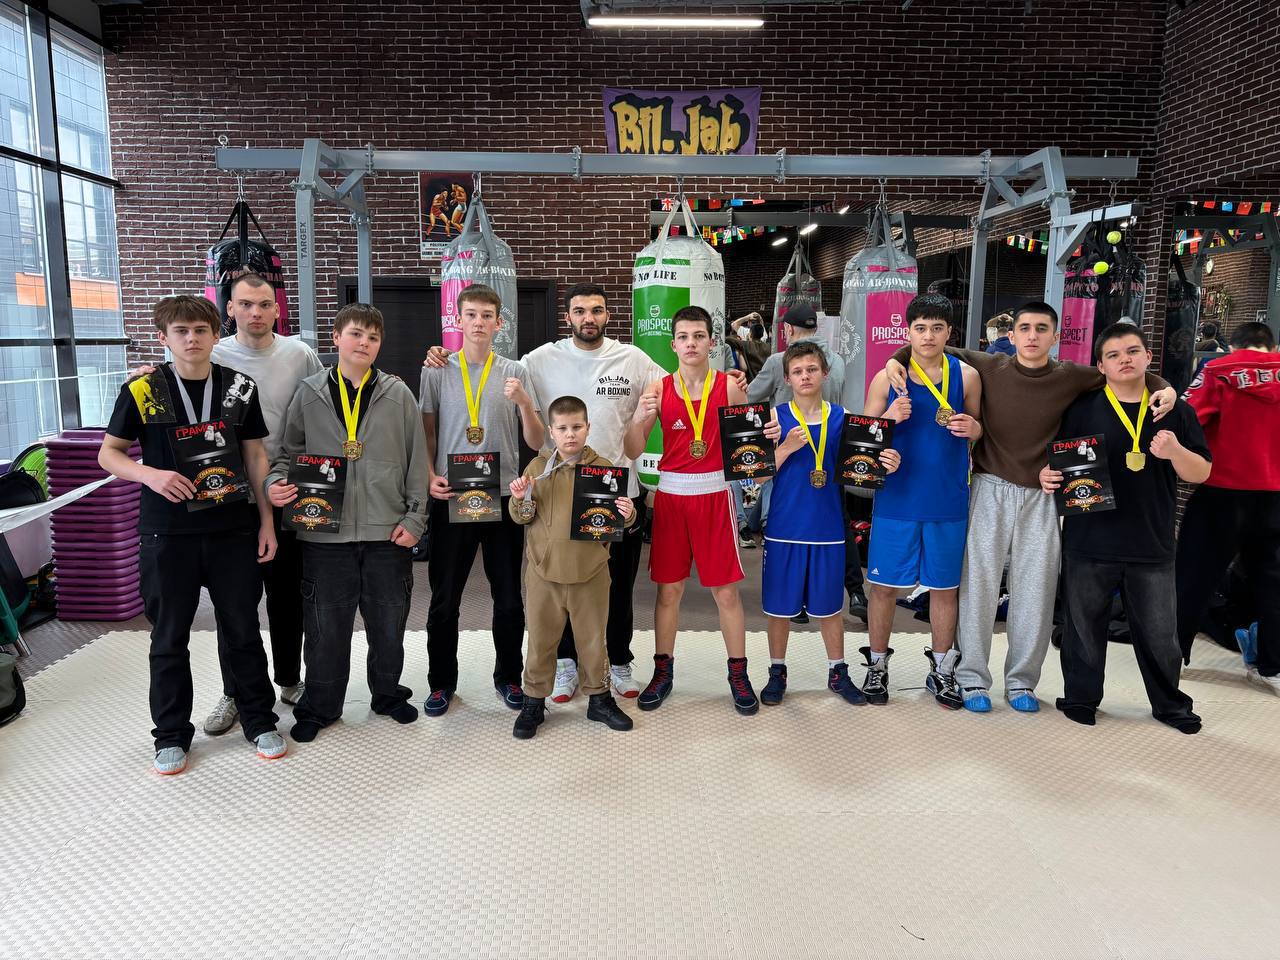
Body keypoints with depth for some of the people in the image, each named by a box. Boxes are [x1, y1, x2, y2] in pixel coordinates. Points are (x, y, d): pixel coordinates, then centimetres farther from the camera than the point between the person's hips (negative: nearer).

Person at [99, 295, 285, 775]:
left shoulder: (240, 388, 2)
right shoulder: (142, 390, -3)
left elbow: (255, 456, 7)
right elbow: (108, 453, 3)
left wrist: (266, 522, 2)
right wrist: (150, 474, -18)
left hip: (233, 531, 1)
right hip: (167, 533, -1)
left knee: (243, 630, 10)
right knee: (169, 637, 9)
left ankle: (259, 721, 26)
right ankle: (172, 735, 25)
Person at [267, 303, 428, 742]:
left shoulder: (398, 396, 2)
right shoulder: (309, 394, 3)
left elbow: (417, 461, 3)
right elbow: (288, 452, 10)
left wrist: (414, 518, -1)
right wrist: (276, 482, -10)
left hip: (387, 532, 0)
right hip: (325, 533, 0)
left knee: (389, 623, 11)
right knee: (326, 627, 9)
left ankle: (388, 694, 33)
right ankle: (320, 707, 27)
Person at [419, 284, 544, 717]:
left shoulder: (515, 373, 4)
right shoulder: (436, 371, 4)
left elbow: (537, 442, 2)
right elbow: (426, 435, 8)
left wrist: (524, 402, -15)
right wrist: (431, 477, -8)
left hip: (503, 498, 1)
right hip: (451, 498, 0)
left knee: (508, 597, 9)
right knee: (444, 598, 7)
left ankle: (508, 676, 27)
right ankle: (442, 681, 24)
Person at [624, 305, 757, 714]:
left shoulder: (729, 386, -1)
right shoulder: (659, 389, 1)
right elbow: (632, 452, 0)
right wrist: (640, 418, -18)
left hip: (715, 494, -1)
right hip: (671, 493, 1)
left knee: (726, 589, 4)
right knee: (669, 588, 9)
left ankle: (738, 674, 19)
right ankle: (663, 671, 23)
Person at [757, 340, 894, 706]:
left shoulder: (841, 417, 2)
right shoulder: (776, 416, -3)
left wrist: (885, 463, -16)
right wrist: (786, 447, -20)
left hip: (828, 528, 1)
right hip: (785, 528, -1)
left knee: (829, 605, 13)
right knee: (780, 606, 9)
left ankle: (838, 672, 30)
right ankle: (777, 672, 26)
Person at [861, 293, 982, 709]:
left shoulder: (966, 376, 2)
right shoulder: (887, 378, -1)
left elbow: (979, 427, 13)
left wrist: (973, 428, -11)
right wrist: (888, 418, -17)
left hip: (948, 502, 1)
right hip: (896, 499, -1)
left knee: (945, 586, 11)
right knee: (885, 585, 6)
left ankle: (941, 670, 28)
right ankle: (877, 665, 24)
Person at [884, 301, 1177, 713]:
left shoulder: (1070, 377, 2)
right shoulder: (989, 367, -1)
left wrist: (1163, 387, -3)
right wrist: (897, 359, -9)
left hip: (1041, 497, 2)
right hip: (990, 490, -2)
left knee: (1036, 589, 6)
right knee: (979, 583, 0)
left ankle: (1022, 681, 19)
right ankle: (972, 677, 12)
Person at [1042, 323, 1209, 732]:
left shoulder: (1175, 411, 5)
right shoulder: (1082, 408, 0)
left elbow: (1201, 473, 4)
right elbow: (1057, 461, 6)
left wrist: (1175, 451, -16)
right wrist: (1047, 474, -17)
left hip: (1152, 545, 1)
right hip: (1089, 541, -1)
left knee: (1159, 632, 11)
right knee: (1085, 626, 9)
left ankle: (1170, 704, 31)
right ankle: (1080, 696, 27)